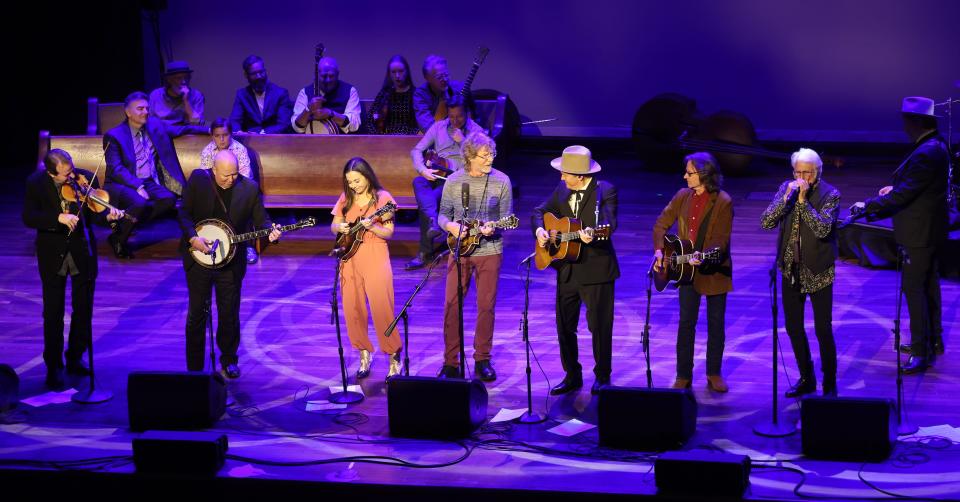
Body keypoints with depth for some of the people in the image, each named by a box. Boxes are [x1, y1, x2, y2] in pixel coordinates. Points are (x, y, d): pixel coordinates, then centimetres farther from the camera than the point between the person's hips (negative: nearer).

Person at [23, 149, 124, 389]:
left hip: (82, 252, 2)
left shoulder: (86, 178, -9)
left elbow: (96, 210, -8)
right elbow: (28, 217, -17)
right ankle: (54, 366, 13)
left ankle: (75, 358, 28)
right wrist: (58, 218, -31)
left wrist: (109, 215, -32)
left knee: (83, 310, 11)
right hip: (52, 255, -2)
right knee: (53, 313, 3)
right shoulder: (36, 183, -11)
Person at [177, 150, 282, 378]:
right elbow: (184, 212, -5)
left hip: (230, 261, 0)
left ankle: (229, 361, 26)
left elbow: (261, 220, 0)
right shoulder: (197, 180, -6)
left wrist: (271, 231, -22)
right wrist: (193, 238, -19)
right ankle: (194, 368, 15)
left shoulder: (250, 188, -4)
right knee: (196, 313, 6)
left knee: (229, 314, 8)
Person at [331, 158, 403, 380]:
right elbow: (333, 227, 13)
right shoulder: (345, 199, 8)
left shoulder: (382, 198, -5)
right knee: (352, 309, 7)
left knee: (382, 310, -9)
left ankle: (394, 357, 0)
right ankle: (364, 354, 21)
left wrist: (371, 227, -24)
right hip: (350, 258, 5)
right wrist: (339, 227, -10)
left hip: (375, 259, -5)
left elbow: (389, 233, -6)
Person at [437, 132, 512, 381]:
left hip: (490, 251, -1)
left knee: (486, 306, 4)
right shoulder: (453, 181, 0)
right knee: (452, 305, 0)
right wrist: (451, 226, -15)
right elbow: (443, 214, 7)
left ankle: (483, 360, 17)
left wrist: (493, 228, -22)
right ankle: (450, 362, 8)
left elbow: (507, 219, -1)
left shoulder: (501, 181, -4)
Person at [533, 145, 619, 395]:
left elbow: (608, 223, -24)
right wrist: (540, 230, -3)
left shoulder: (605, 191, -12)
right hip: (567, 269, 6)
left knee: (599, 325, 2)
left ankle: (603, 376, 18)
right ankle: (572, 376, 24)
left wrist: (591, 234, -45)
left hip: (596, 269, -6)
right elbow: (541, 211, 18)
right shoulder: (562, 190, 7)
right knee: (564, 325, 11)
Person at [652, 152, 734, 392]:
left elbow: (721, 240, -18)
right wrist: (659, 250, -5)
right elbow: (661, 224, 9)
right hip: (686, 270, 3)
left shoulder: (723, 202, -13)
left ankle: (714, 374, 20)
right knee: (686, 322, 3)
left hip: (714, 270, -3)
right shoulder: (682, 196, 1)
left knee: (716, 323, 8)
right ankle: (683, 376, 9)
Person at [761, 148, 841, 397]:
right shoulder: (786, 188, 1)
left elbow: (823, 229, -25)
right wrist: (786, 198, -20)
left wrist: (803, 201, -26)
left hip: (818, 271, -5)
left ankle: (830, 383, 11)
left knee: (823, 329, -3)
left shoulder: (830, 195, -11)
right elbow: (766, 222, -9)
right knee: (793, 327, 12)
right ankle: (806, 379, 28)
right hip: (791, 269, 5)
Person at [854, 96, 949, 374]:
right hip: (930, 229, 11)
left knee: (914, 288, -6)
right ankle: (933, 340, 31)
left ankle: (921, 353, -2)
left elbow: (901, 196, -28)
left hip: (918, 234, -11)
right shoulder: (935, 144, 5)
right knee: (929, 284, 19)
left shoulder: (926, 154, -27)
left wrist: (867, 206, -22)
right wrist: (896, 187, 10)